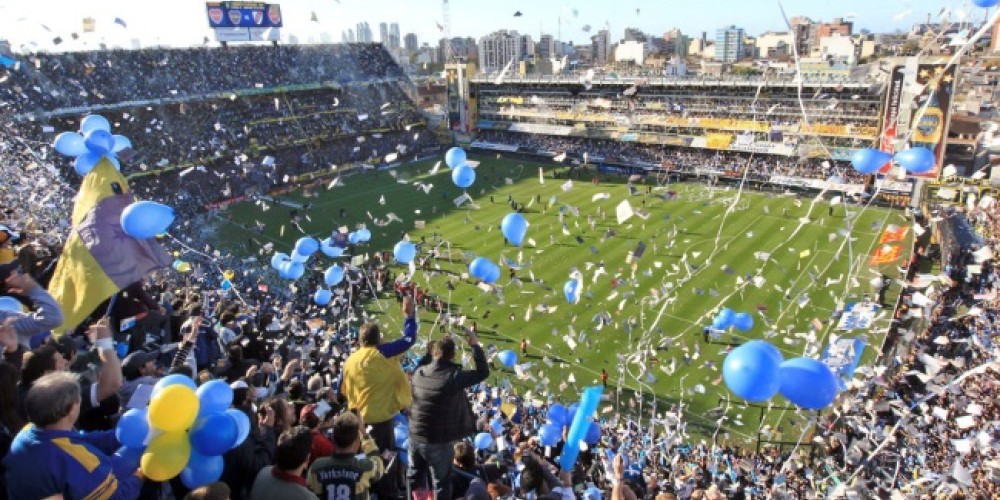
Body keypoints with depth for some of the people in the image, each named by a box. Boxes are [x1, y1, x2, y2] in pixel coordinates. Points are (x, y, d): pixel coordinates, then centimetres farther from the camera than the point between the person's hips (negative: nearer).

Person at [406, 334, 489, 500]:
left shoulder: (419, 372, -7)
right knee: (441, 483, 12)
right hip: (439, 441, -5)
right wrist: (475, 345, -7)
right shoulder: (454, 377, -23)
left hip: (415, 435, 5)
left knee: (414, 476, 26)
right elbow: (483, 372, -13)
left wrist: (429, 351, 18)